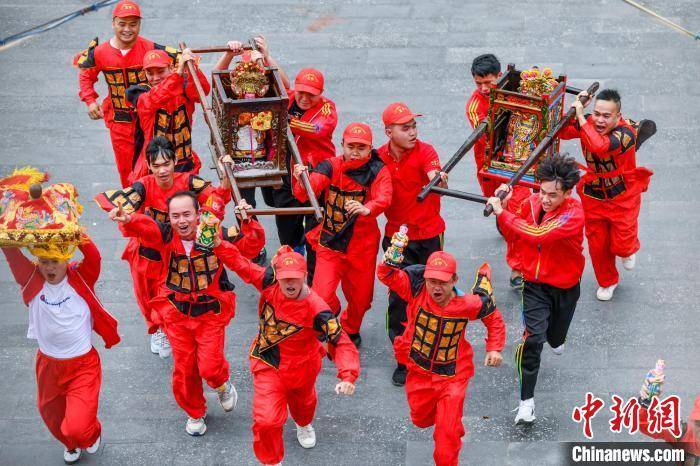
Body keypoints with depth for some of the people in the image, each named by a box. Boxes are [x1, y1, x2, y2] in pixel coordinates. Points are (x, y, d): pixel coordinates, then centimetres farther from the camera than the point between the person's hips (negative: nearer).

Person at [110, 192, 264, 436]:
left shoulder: (216, 235, -14)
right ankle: (194, 413, 38)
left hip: (210, 313, -1)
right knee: (184, 369, 12)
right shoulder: (165, 235, -14)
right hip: (177, 314, 2)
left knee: (210, 367, -9)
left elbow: (252, 245, -12)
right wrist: (127, 220, -56)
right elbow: (142, 227, -34)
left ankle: (223, 384, 30)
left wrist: (247, 222, -30)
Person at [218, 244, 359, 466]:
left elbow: (341, 343, -32)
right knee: (266, 421, -11)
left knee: (302, 402, 32)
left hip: (301, 368, -1)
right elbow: (240, 264, -11)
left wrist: (348, 376, -46)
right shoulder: (269, 282, -23)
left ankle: (304, 424, 69)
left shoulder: (315, 309, -33)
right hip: (268, 365, 1)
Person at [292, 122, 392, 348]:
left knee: (360, 298, 13)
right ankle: (331, 311, 27)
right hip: (329, 244, -1)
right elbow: (306, 193, -20)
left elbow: (384, 199, -26)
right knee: (321, 297, -12)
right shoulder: (331, 166, -6)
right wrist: (300, 179, -43)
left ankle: (350, 329, 47)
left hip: (362, 247, 1)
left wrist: (367, 209, -48)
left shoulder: (378, 171, -7)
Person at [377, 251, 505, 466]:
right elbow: (386, 275, -29)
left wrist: (494, 349, -10)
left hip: (452, 377, -2)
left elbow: (494, 319, -2)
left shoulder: (469, 303, -21)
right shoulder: (417, 290, -22)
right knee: (421, 420, 26)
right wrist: (391, 261, -50)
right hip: (419, 372, 3)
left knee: (447, 434, -6)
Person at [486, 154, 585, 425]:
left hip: (565, 287, -1)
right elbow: (513, 237, 1)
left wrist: (502, 212, -38)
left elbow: (538, 235, -41)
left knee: (555, 337, 22)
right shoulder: (533, 202, -12)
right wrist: (503, 209, -17)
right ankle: (526, 400, -8)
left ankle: (556, 337, 61)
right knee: (533, 338, -17)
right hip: (535, 284, 1)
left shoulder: (574, 214, -27)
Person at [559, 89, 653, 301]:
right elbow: (563, 132, -15)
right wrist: (575, 108, -26)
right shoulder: (588, 123, -12)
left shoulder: (626, 132, -30)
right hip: (594, 194, 4)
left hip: (623, 196, -4)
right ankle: (607, 281, 38)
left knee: (621, 245, -1)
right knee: (597, 244, 12)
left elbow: (600, 146, -46)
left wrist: (581, 117, -41)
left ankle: (630, 248, 39)